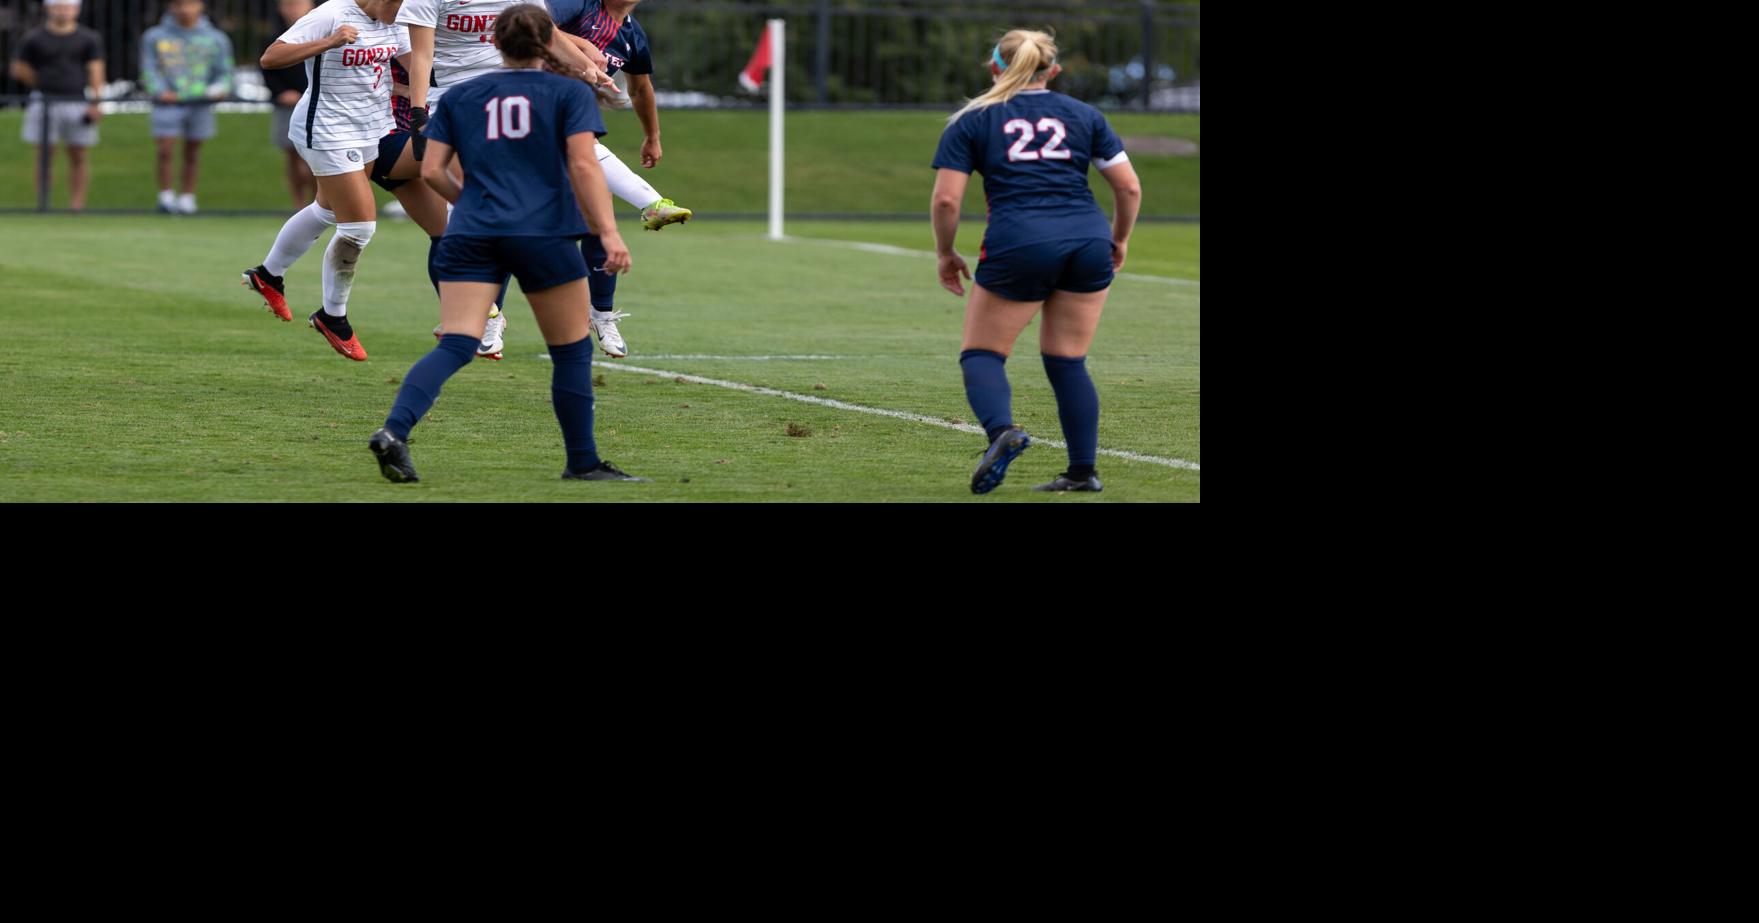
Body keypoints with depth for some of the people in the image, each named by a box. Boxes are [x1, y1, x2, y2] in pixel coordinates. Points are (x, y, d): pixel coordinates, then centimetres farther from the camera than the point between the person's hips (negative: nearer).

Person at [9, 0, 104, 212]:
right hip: (44, 104, 0)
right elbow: (19, 70, 8)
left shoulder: (89, 39, 7)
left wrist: (95, 102, -10)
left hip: (78, 104, 0)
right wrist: (45, 86, 4)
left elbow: (96, 71, 1)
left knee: (78, 157, 1)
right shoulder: (33, 39, 5)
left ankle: (76, 205, 3)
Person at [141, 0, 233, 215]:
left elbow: (224, 71, 9)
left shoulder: (216, 39, 9)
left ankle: (188, 197, 15)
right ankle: (166, 196, 0)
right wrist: (160, 91, -14)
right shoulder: (154, 37, 7)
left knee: (192, 152, 5)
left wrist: (220, 88, -12)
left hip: (200, 103, 1)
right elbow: (149, 69, 3)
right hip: (168, 104, -1)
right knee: (166, 150, -11)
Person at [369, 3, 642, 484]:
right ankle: (582, 463, 18)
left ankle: (393, 431, -28)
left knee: (455, 347, -6)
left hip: (470, 236, 3)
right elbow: (583, 165, -8)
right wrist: (608, 231, -13)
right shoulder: (569, 93, 5)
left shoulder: (459, 97, 13)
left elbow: (431, 170, 8)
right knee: (572, 350, 13)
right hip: (544, 236, -3)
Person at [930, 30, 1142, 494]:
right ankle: (1083, 471, 10)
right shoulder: (1085, 116, 15)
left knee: (982, 353, 9)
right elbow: (1129, 186, 12)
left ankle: (1001, 431, -19)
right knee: (1068, 362, 14)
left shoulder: (971, 122, 9)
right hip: (1088, 242, 3)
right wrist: (1120, 238, 28)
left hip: (1017, 246, -3)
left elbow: (946, 198, 1)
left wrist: (945, 255, 15)